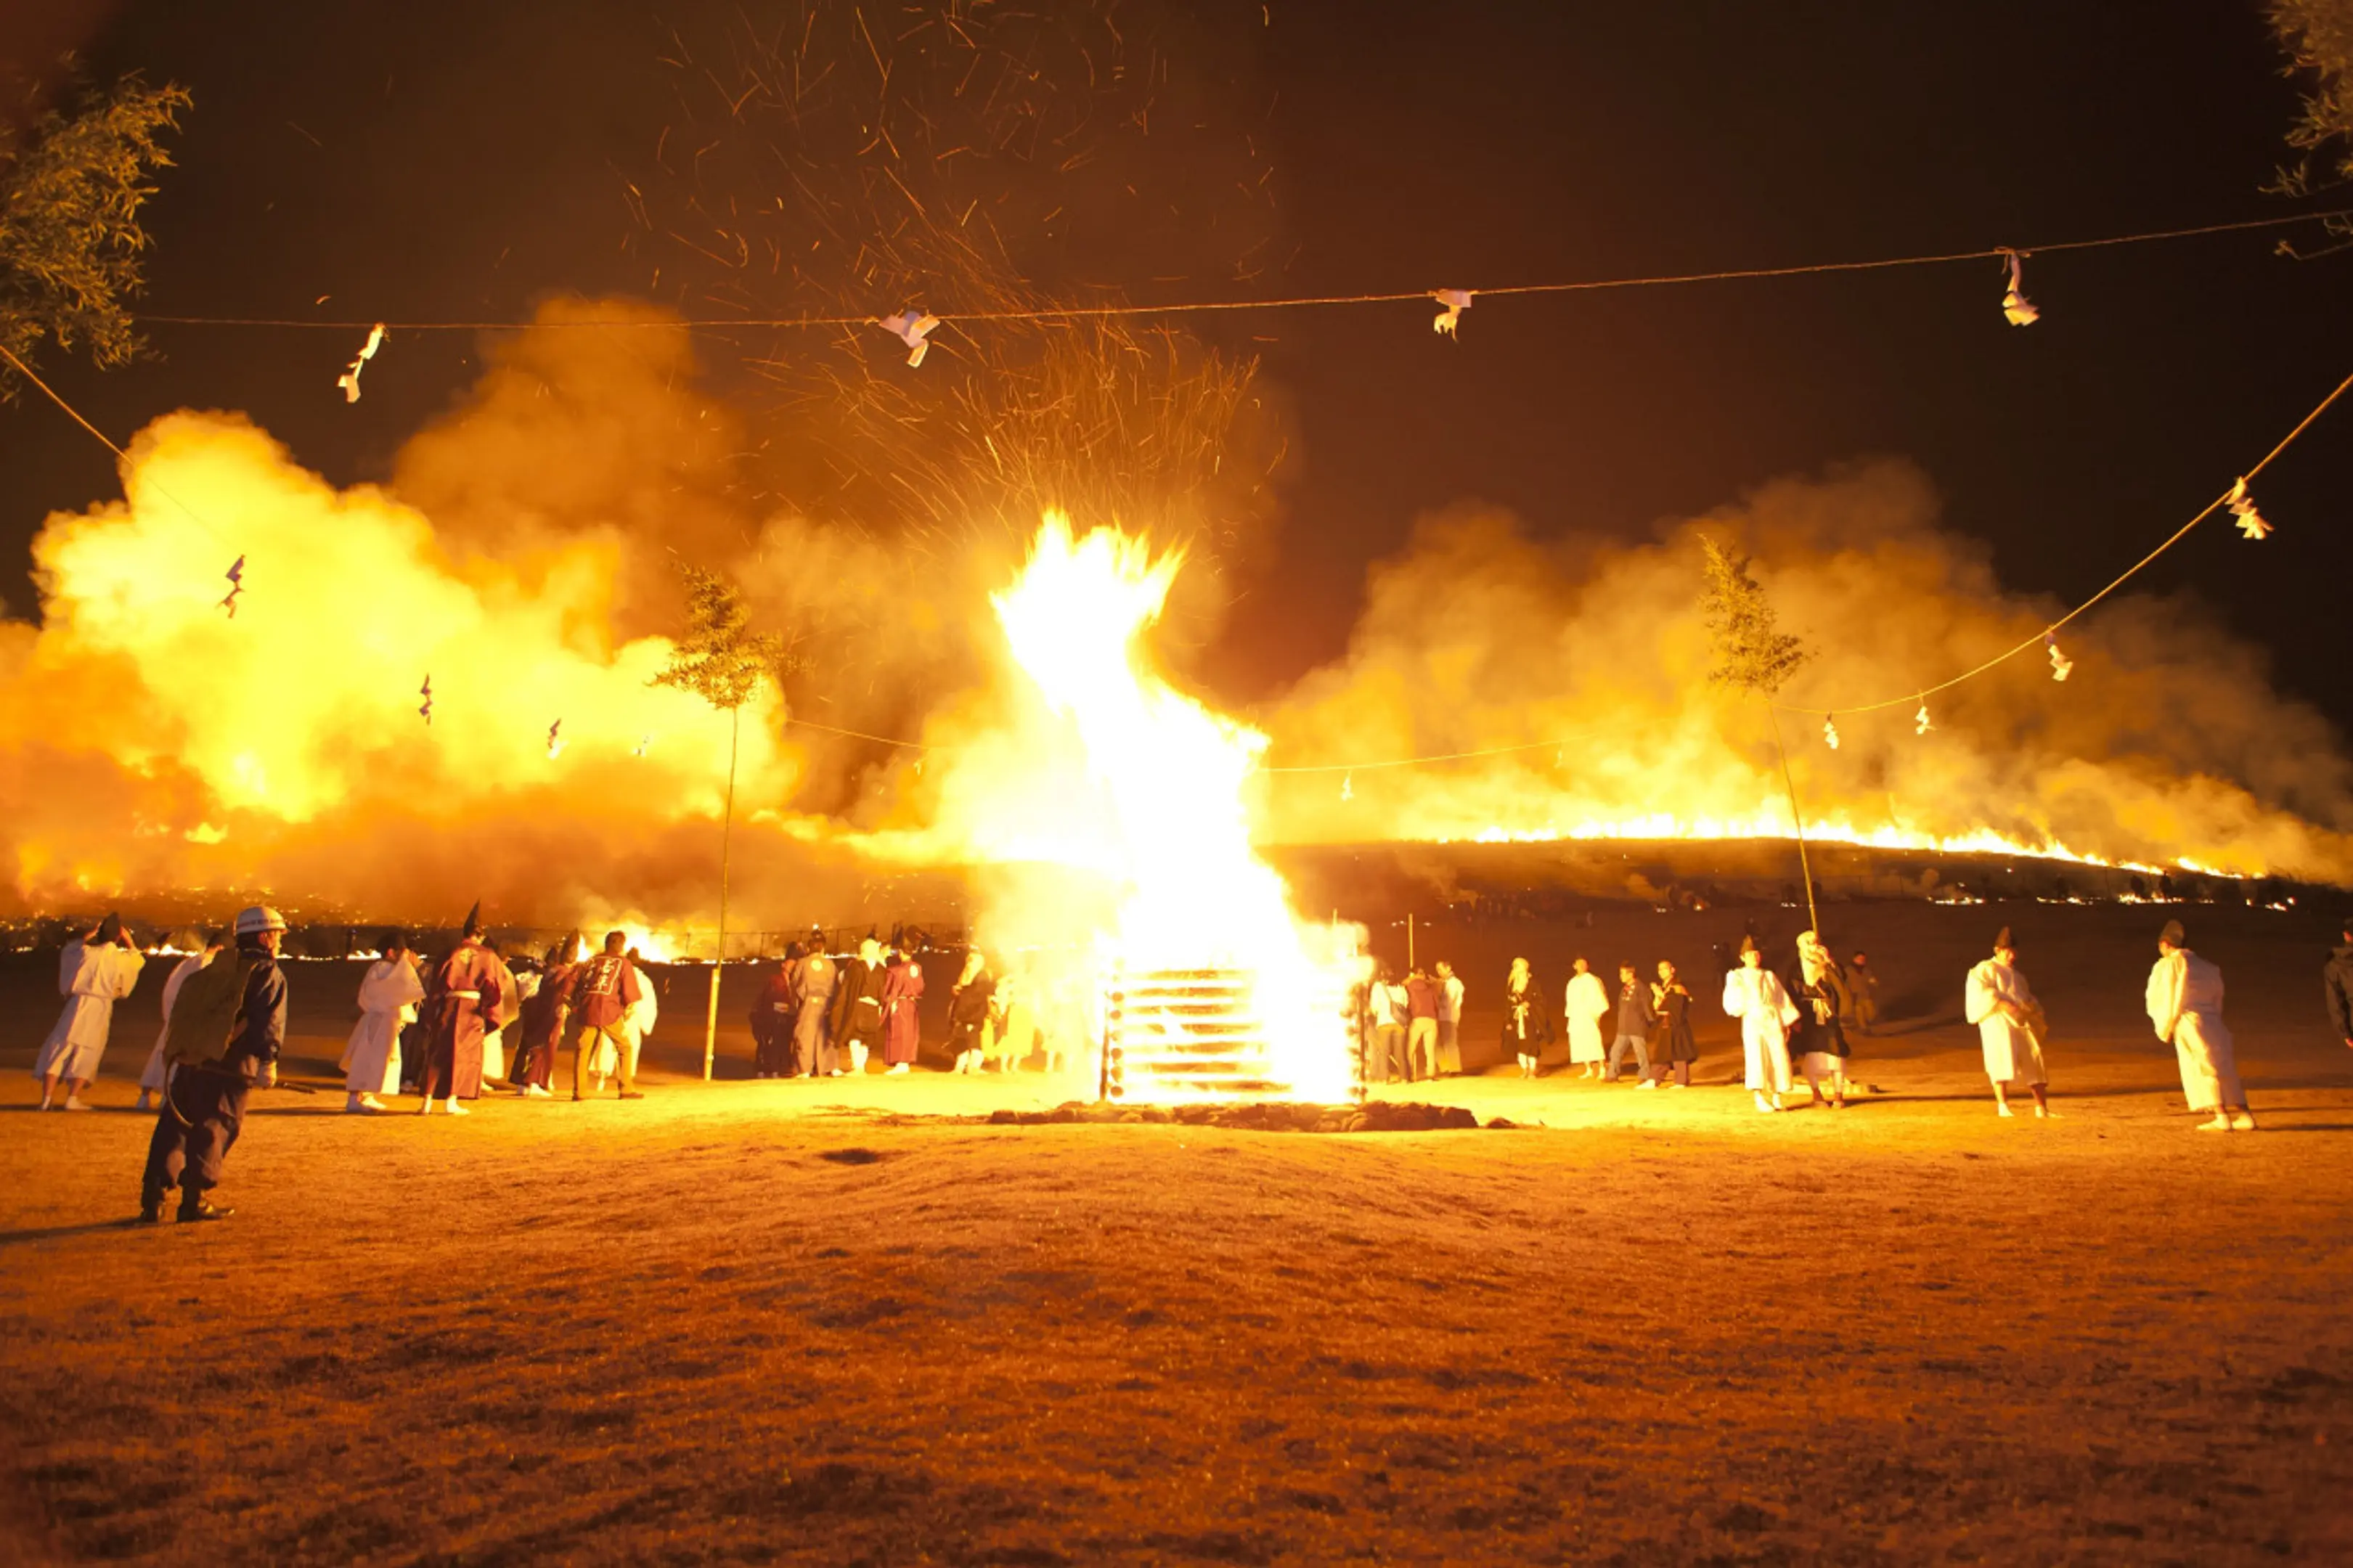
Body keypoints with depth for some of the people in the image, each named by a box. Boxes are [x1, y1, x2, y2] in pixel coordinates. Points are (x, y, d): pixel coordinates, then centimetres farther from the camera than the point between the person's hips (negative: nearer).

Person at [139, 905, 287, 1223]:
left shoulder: (217, 968, 19)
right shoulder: (269, 974, -3)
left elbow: (183, 1009, 19)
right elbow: (269, 1023, -16)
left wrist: (178, 1050, 24)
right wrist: (268, 1062, -18)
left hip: (189, 1062, 6)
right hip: (229, 1067, -6)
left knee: (174, 1127, 11)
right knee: (216, 1130, 1)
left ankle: (153, 1199, 9)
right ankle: (194, 1201, 4)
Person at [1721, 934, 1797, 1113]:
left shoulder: (1770, 976, 20)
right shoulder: (1737, 976, 9)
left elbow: (1782, 1000, 18)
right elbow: (1731, 1002, 0)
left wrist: (1786, 1023, 10)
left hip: (1773, 1021, 4)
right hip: (1753, 1020, -4)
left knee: (1779, 1058, -2)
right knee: (1756, 1057, -16)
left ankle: (1777, 1098, 9)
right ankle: (1759, 1099, -16)